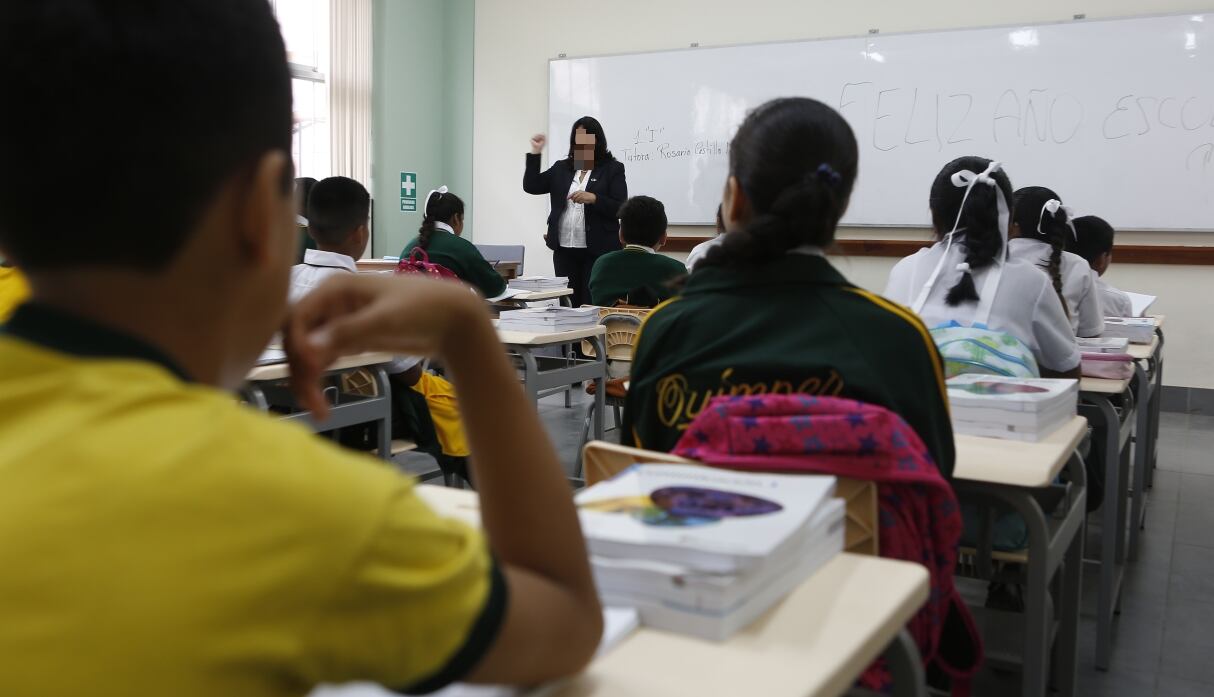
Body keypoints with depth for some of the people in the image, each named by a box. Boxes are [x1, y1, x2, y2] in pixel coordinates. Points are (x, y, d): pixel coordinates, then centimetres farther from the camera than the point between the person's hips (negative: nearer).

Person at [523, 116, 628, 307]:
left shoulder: (612, 169, 1)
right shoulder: (561, 168, 14)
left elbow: (620, 209, -7)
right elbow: (531, 186, 7)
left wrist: (593, 199, -22)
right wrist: (535, 153, 1)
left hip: (598, 250, -4)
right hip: (564, 249, 4)